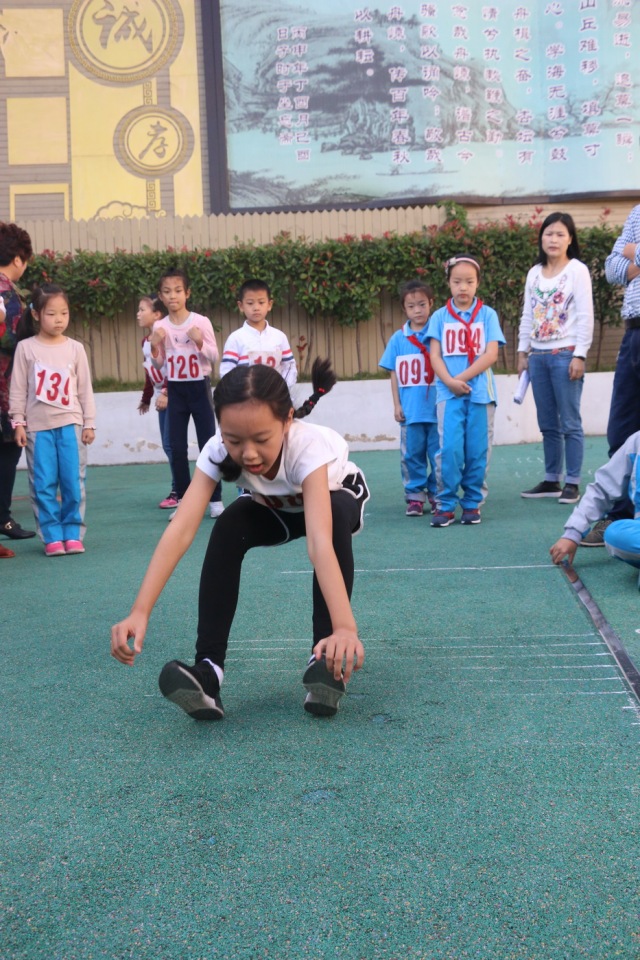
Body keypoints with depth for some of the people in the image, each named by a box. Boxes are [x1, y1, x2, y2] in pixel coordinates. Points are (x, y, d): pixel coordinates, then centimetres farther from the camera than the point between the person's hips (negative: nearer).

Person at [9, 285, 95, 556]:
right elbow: (18, 389, 2)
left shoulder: (75, 348, 6)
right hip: (38, 426, -1)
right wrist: (18, 422, -2)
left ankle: (73, 533, 11)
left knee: (73, 482, 1)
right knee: (43, 484, -1)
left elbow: (85, 389, 8)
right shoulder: (26, 348, 1)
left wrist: (89, 423, 6)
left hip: (70, 424, 1)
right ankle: (52, 536, 7)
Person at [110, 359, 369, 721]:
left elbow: (319, 541, -56)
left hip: (338, 498, -2)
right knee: (230, 526, -29)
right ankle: (209, 668, -27)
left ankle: (328, 662, -27)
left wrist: (345, 627, -70)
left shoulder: (309, 446, -43)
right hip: (277, 510, 3)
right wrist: (140, 612, -57)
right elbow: (181, 529, -44)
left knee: (335, 517, -37)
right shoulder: (219, 451, -34)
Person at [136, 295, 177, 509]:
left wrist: (167, 393, -24)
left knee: (170, 443, -9)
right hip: (162, 396, 9)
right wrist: (146, 398, 26)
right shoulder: (145, 341, 12)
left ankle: (178, 492, -2)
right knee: (168, 445, 9)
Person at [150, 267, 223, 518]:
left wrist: (200, 342, -21)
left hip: (199, 387, -3)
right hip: (175, 389, 3)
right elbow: (158, 364, 8)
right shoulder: (160, 326, 1)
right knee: (177, 447, 4)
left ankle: (215, 500, 6)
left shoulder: (201, 321, -6)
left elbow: (214, 357, -4)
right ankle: (183, 500, 13)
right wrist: (154, 346, -11)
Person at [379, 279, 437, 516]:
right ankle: (415, 496, 17)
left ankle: (436, 495, 16)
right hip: (410, 410, 2)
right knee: (412, 454, 8)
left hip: (436, 408, -2)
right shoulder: (398, 339, 5)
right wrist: (396, 405, 4)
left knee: (438, 454, 4)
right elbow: (394, 374, 8)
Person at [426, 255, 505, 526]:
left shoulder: (487, 315, 7)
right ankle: (445, 504, 0)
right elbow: (435, 355, 2)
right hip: (448, 392, 0)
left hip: (480, 392, 0)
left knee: (477, 451, 2)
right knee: (449, 448, -9)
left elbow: (491, 354, -3)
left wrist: (463, 378, -12)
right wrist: (450, 382, -14)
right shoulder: (440, 316, 8)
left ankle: (473, 503, 13)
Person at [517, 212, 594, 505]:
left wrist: (580, 355, -13)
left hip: (566, 354, -5)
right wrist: (523, 351, 11)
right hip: (538, 356, 5)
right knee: (548, 424, 9)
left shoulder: (577, 270, -2)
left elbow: (585, 315, -7)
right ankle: (552, 480, 16)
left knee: (570, 423, -4)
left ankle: (572, 483, 1)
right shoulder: (534, 273, 13)